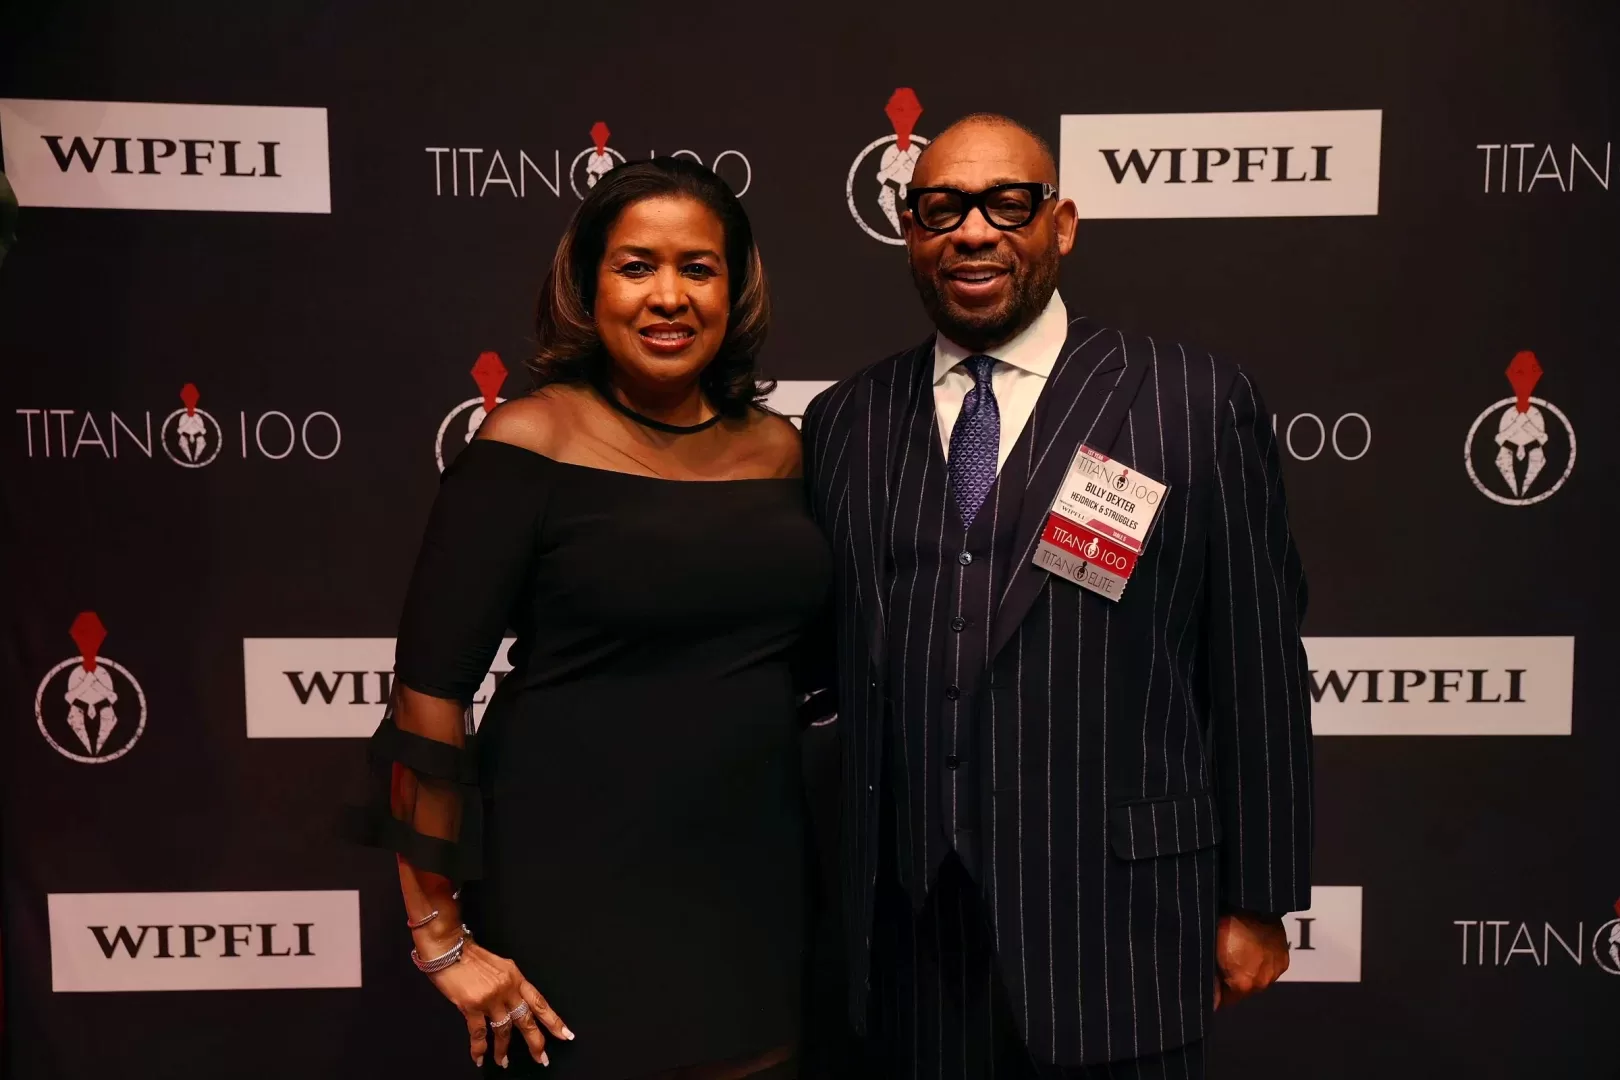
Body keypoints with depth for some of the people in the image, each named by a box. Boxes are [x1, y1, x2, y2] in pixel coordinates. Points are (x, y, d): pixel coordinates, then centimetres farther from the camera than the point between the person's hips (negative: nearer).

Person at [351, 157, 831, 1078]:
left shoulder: (778, 447, 3)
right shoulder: (531, 443, -12)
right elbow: (430, 692, -12)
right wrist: (443, 938, -10)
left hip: (752, 885, 5)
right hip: (575, 895, -4)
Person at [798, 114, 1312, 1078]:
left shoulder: (1196, 403, -4)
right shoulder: (844, 422, 5)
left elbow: (1258, 668, -2)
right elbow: (827, 663, 8)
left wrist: (1258, 902, 0)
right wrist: (838, 907, 6)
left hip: (1113, 928, -2)